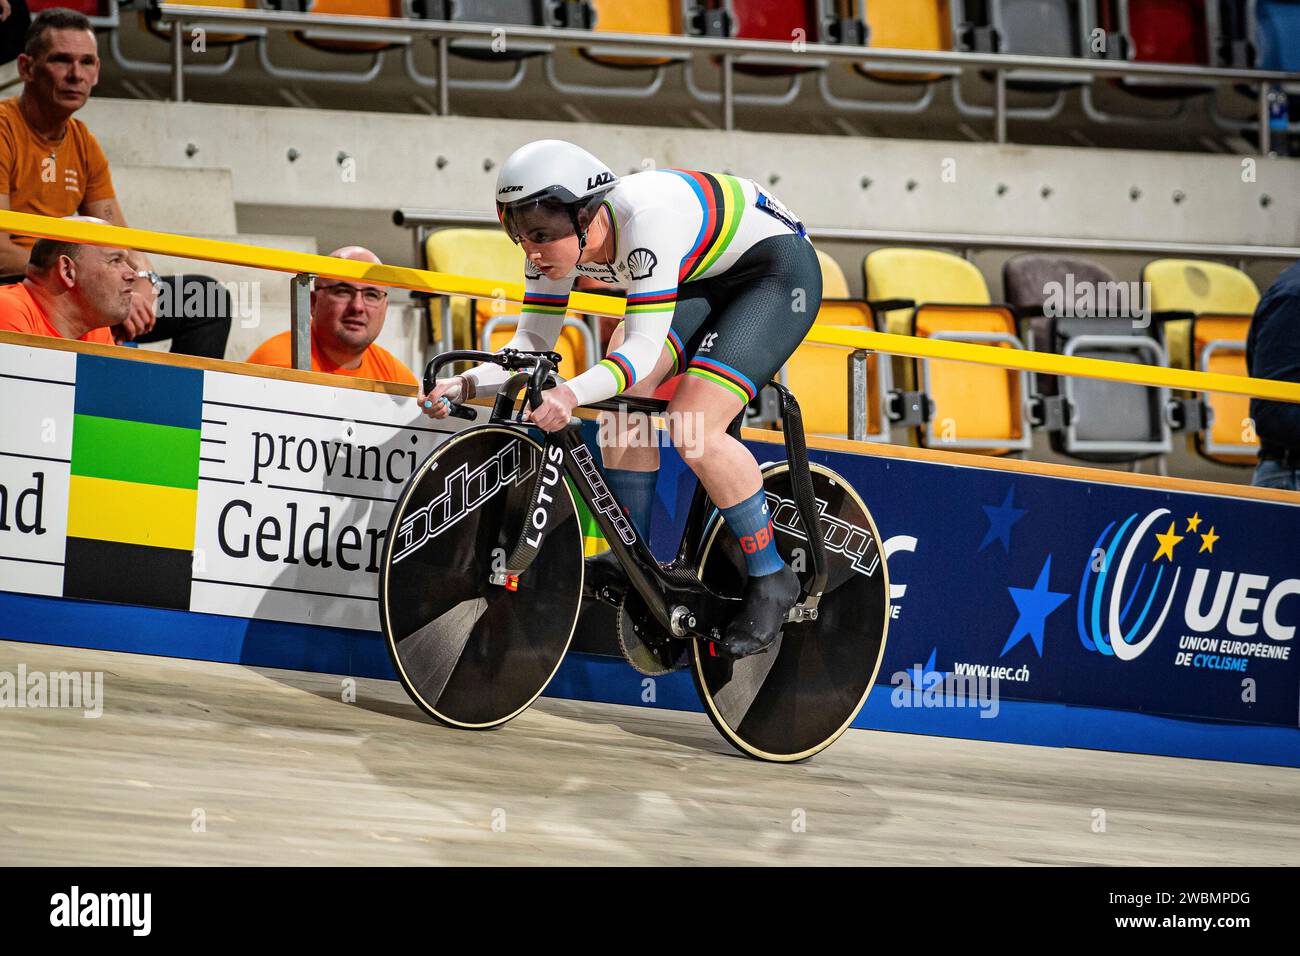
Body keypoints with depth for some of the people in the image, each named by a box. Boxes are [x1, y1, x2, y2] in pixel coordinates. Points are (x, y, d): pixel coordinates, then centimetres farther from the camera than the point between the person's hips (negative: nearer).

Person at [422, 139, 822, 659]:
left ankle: (771, 581, -5)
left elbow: (645, 348, -40)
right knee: (624, 387, -12)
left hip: (778, 267, -8)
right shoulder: (558, 238, -14)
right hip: (703, 279, 8)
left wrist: (572, 393, -56)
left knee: (693, 428, -21)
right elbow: (532, 344, -8)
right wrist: (467, 384, -26)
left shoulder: (646, 218, -37)